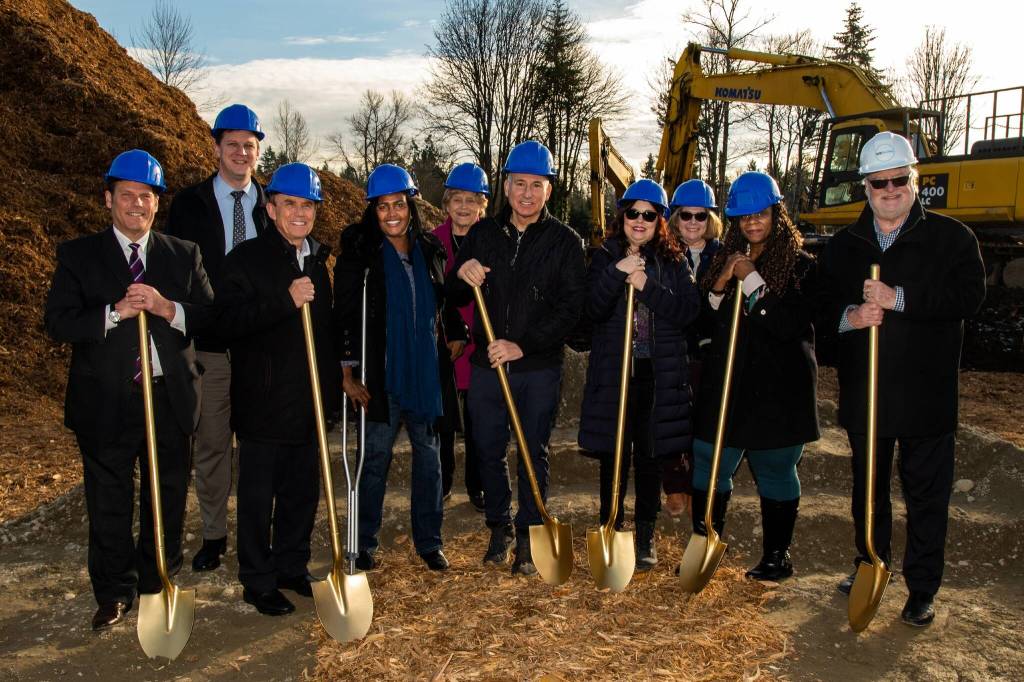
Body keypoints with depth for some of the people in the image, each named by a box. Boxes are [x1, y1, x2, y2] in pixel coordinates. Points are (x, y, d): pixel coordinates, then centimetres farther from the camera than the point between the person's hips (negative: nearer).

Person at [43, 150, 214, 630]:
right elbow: (57, 322, -8)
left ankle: (158, 585, 31)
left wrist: (167, 308, -20)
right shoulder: (78, 256, 1)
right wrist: (115, 312, -22)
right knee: (108, 503, 10)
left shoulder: (184, 255, 6)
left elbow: (210, 316, -1)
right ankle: (114, 594, 27)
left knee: (167, 499, 12)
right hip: (106, 403, -1)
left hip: (170, 399, 2)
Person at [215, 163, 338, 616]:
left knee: (302, 491, 14)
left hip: (308, 401, 6)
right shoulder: (245, 258, -6)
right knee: (258, 495, 5)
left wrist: (331, 385, 17)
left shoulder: (318, 261, 12)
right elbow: (227, 322, -18)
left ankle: (293, 568, 30)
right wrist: (285, 301, -27)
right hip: (263, 402, -5)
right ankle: (258, 582, 18)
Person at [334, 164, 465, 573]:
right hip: (381, 374, -4)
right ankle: (365, 544, 19)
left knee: (429, 456, 10)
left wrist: (455, 335, 11)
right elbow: (344, 315, -6)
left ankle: (429, 541, 23)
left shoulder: (429, 249, 9)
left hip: (425, 371, 4)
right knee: (375, 458, 4)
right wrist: (347, 372, -10)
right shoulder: (359, 252, -4)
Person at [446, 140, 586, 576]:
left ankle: (528, 536, 23)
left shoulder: (564, 242, -3)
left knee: (533, 453, 9)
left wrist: (523, 345, -18)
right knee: (488, 450, 11)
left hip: (539, 368, -2)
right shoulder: (483, 233, 4)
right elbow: (455, 298, 7)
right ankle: (498, 527, 31)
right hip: (486, 362, 2)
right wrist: (461, 276, -17)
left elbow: (571, 307, -9)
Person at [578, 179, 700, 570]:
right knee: (613, 455, 5)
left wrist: (648, 287, -17)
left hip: (659, 375, 1)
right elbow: (592, 310, -9)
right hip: (612, 372, 0)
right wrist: (617, 273, -23)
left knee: (650, 457, 7)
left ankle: (645, 538, 20)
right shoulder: (605, 258, 5)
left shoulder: (673, 262, 6)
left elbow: (689, 311, -7)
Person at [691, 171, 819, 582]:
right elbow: (705, 323, 11)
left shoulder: (799, 264, -3)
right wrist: (719, 288, -7)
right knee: (709, 464, 4)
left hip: (779, 387, -4)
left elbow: (791, 325, -16)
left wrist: (752, 281, -18)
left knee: (775, 470, 8)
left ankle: (777, 556, 23)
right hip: (725, 383, 4)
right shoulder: (725, 259, 11)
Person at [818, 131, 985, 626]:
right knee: (868, 487, 18)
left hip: (927, 395, -3)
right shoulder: (843, 246, 8)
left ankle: (922, 589, 19)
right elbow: (822, 305, 4)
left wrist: (899, 299, -25)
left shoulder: (951, 238, -2)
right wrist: (849, 316, -18)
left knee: (927, 495, 5)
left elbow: (970, 296, -16)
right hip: (863, 394, 4)